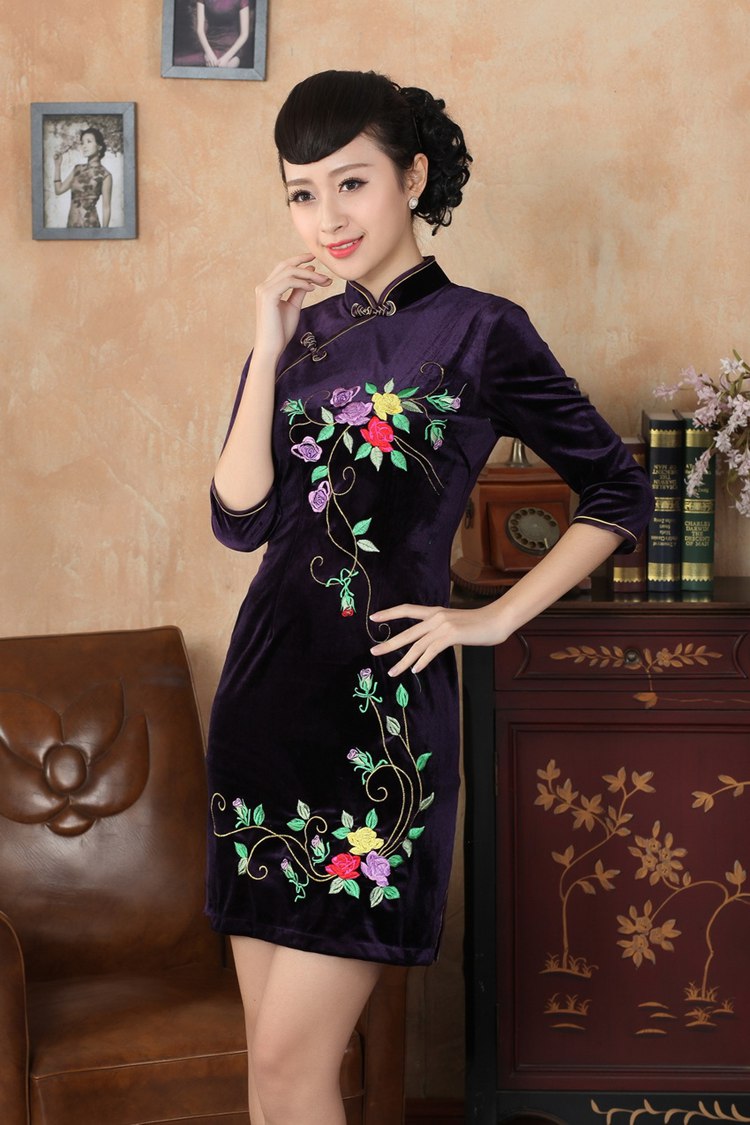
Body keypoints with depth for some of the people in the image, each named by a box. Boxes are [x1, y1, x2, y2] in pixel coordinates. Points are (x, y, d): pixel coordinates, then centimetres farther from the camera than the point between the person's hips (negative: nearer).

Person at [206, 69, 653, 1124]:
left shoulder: (481, 332, -4)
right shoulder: (299, 334, 11)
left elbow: (619, 493, 1)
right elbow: (240, 519, 0)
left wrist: (496, 618, -2)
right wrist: (271, 354, -6)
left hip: (383, 705, -6)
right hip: (264, 691, 6)